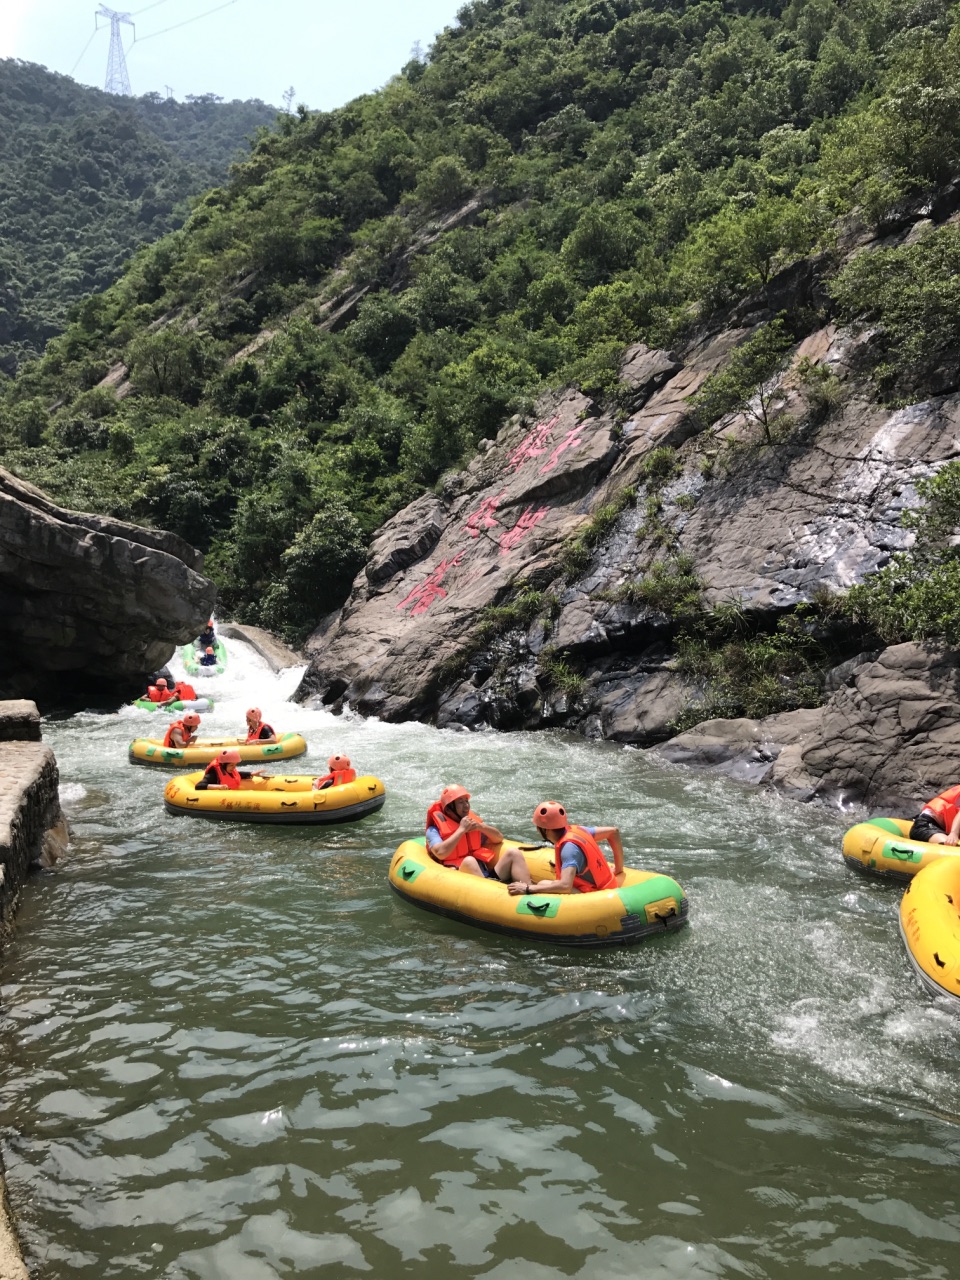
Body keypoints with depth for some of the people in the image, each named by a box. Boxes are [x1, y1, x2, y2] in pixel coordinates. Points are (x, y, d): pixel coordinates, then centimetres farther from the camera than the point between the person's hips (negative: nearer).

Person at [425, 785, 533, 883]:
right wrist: (461, 829, -12)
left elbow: (499, 838, 19)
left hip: (488, 876, 6)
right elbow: (440, 853, -20)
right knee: (469, 861, -35)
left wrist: (481, 827, 0)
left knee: (513, 853, -11)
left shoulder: (472, 821, 18)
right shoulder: (435, 830, 0)